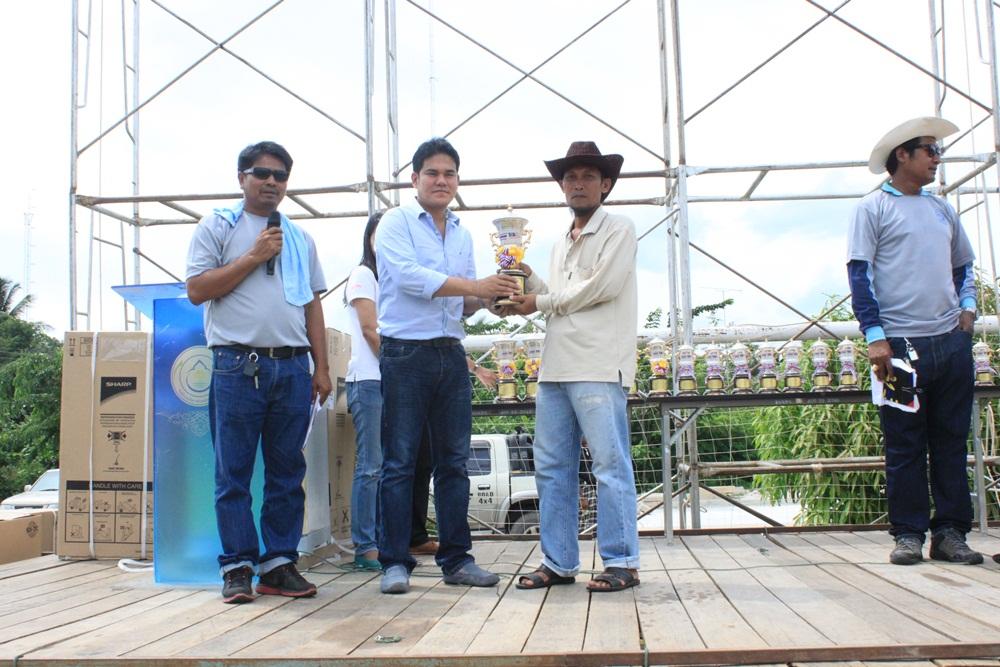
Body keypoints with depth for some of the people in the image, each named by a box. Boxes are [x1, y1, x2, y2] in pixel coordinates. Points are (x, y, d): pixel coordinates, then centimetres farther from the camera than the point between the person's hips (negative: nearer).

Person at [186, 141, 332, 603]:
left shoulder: (299, 239, 19)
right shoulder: (217, 228, 7)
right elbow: (197, 290, -3)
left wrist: (321, 367, 10)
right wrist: (253, 257, -7)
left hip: (292, 366, 4)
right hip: (237, 365, -4)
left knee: (287, 471, 6)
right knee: (234, 473, 0)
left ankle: (279, 564, 13)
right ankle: (237, 567, 7)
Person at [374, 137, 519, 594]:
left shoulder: (463, 235, 17)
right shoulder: (396, 222, 0)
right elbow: (409, 276, -16)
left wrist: (491, 296, -4)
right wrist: (476, 287, -19)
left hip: (451, 354, 6)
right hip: (405, 354, -5)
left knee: (453, 461, 8)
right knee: (400, 462, -2)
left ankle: (457, 559, 15)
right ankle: (395, 561, 6)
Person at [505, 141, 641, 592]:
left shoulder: (618, 230, 2)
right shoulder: (561, 244, 24)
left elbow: (603, 286, -11)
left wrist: (541, 302, -3)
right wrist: (526, 278, 5)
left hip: (599, 367, -7)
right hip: (555, 367, 8)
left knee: (610, 465, -5)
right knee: (552, 467, 7)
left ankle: (621, 563, 4)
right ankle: (558, 563, 15)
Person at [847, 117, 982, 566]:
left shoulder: (941, 209, 18)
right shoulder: (872, 208, 1)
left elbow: (963, 266, 29)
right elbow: (859, 273, -6)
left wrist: (968, 306, 10)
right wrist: (875, 337, -14)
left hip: (952, 341, 6)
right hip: (901, 343, -5)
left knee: (952, 442, 7)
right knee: (904, 446, 1)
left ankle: (950, 532, 15)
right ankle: (908, 534, 10)